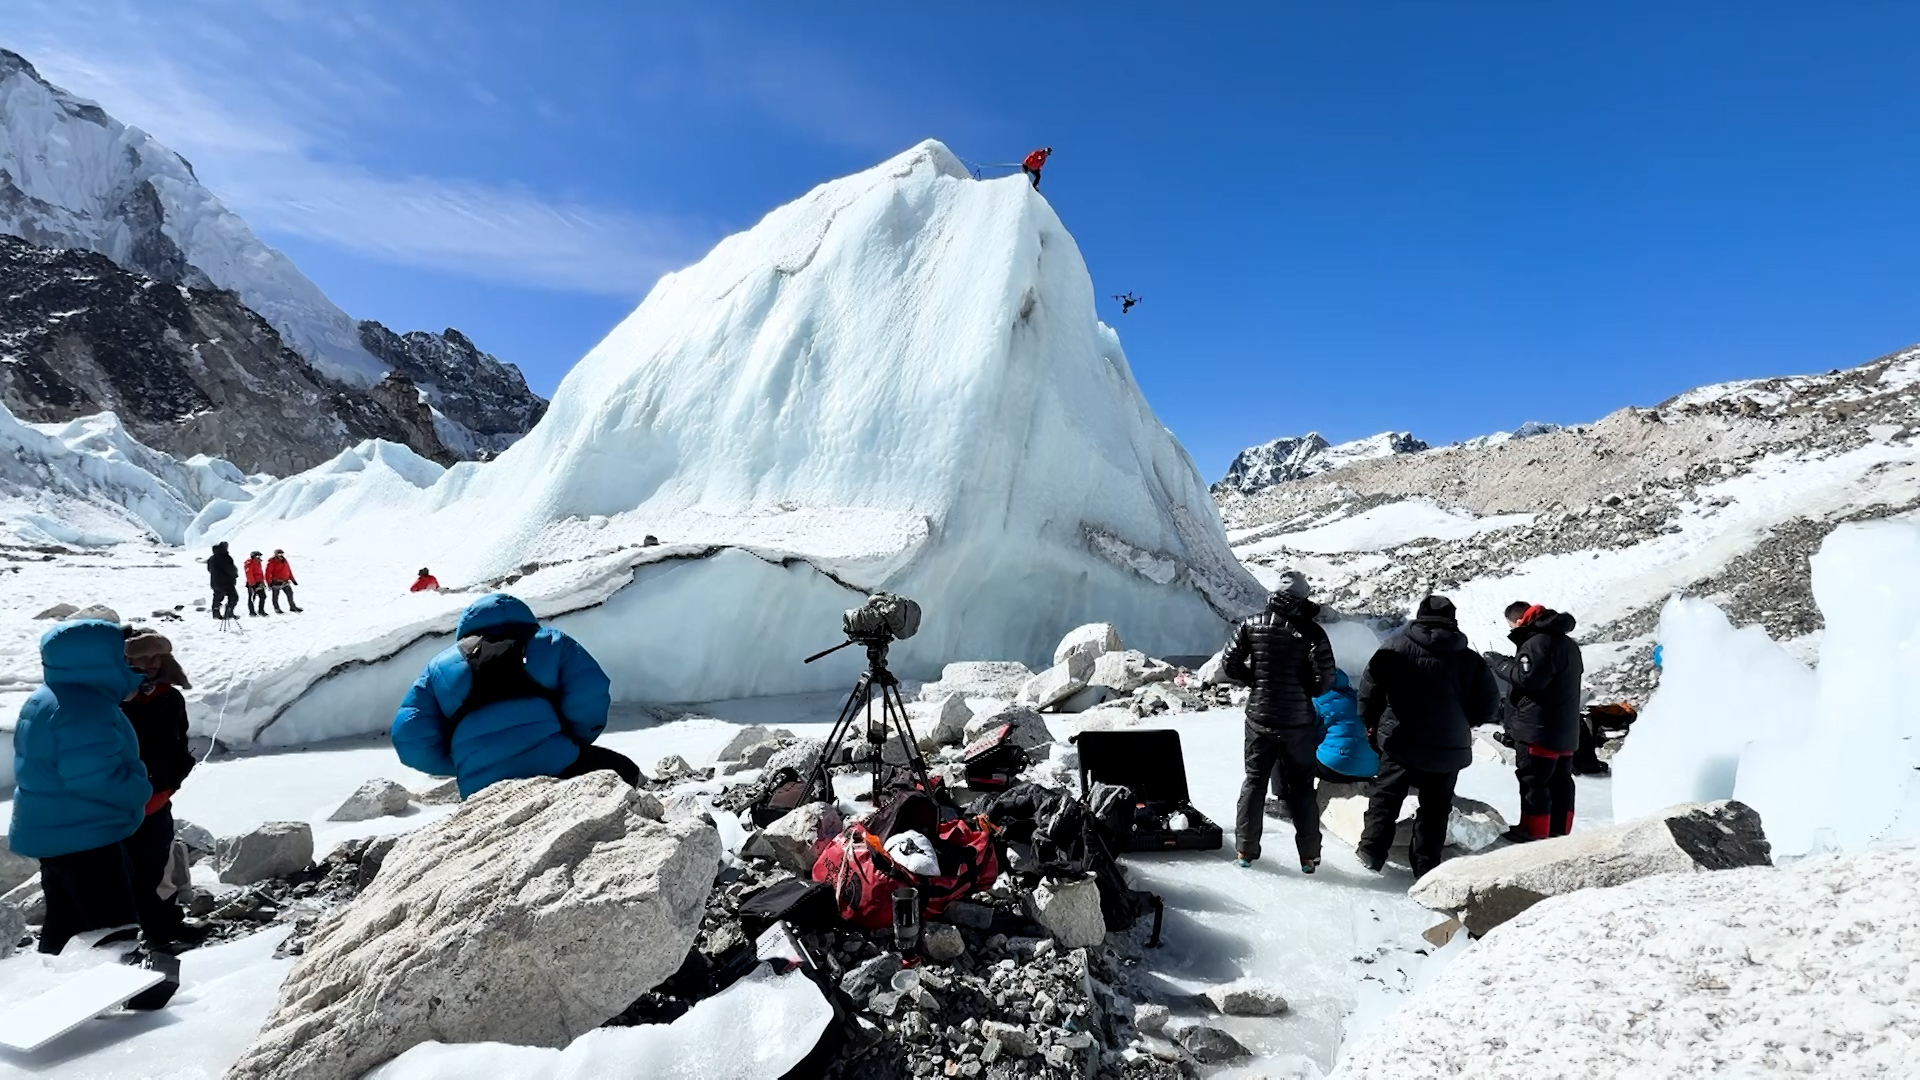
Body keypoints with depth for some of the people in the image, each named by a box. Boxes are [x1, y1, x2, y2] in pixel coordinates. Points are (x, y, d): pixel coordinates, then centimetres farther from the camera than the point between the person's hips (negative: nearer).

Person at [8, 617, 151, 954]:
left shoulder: (46, 699, 11)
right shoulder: (86, 707, -25)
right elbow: (93, 775, -30)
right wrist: (139, 790, -13)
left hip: (52, 831, 11)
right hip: (82, 837, -11)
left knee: (65, 923, 22)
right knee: (116, 929, -5)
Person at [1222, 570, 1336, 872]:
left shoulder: (1252, 625, -6)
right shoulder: (1311, 631, -12)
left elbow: (1229, 666, -4)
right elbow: (1325, 679, -16)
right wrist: (1306, 690, 4)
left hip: (1259, 719, 2)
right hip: (1298, 722, -2)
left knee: (1254, 781, 15)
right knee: (1301, 788, 12)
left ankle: (1245, 850, 21)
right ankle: (1309, 856, 20)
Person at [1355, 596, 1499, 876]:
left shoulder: (1396, 647, -6)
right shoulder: (1470, 659, 0)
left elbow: (1370, 686, -7)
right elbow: (1489, 703, 4)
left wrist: (1371, 724, 7)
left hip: (1400, 741, -2)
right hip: (1448, 749, 2)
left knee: (1385, 797, 10)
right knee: (1435, 808, 13)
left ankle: (1372, 852, 10)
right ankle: (1426, 864, 18)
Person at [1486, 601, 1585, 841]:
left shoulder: (1537, 643, -18)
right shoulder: (1567, 642, 16)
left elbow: (1527, 678, -25)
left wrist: (1501, 663, -11)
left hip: (1539, 730, -10)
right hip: (1565, 730, 10)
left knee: (1534, 781, -3)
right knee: (1560, 780, 14)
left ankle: (1534, 832, 1)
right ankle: (1559, 831, 21)